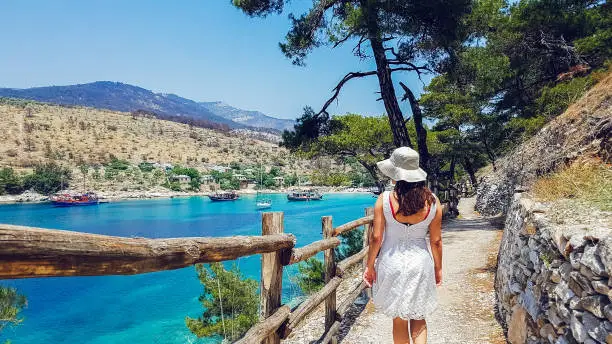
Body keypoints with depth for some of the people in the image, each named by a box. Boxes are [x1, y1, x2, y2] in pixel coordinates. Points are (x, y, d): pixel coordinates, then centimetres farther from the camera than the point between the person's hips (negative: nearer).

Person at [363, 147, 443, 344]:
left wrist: (370, 266, 2)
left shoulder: (384, 199, -14)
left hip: (392, 263, -1)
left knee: (399, 321, 17)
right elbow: (436, 241, 0)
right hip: (420, 263, 2)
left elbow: (376, 237, -11)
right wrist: (438, 269, 14)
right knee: (418, 319, 18)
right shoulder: (432, 202, -7)